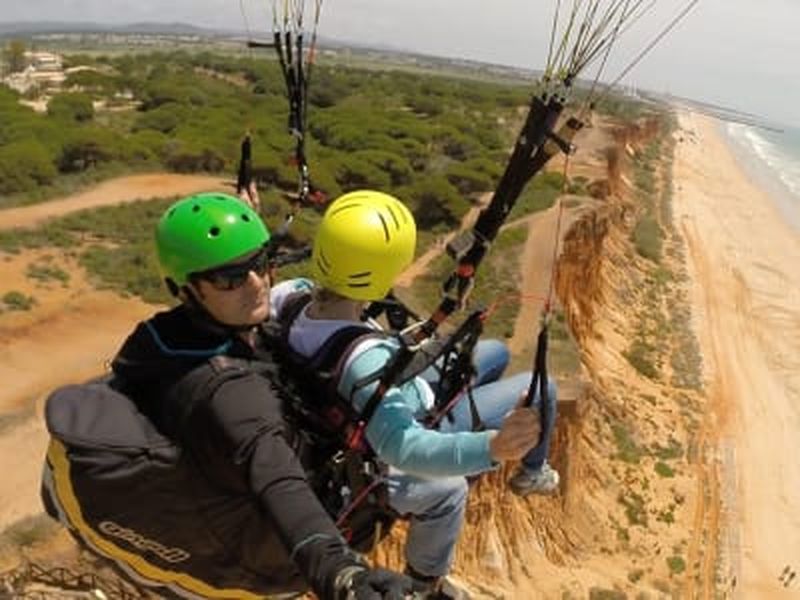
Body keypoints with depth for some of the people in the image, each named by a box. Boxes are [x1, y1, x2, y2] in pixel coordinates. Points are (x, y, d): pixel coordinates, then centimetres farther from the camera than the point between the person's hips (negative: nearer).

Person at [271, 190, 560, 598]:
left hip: (397, 400, 8)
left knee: (494, 352, 25)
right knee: (540, 389, 5)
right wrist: (492, 447, -65)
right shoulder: (366, 359, -47)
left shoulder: (287, 297, -26)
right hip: (425, 427, -7)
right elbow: (403, 448, -56)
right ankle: (531, 473, 38)